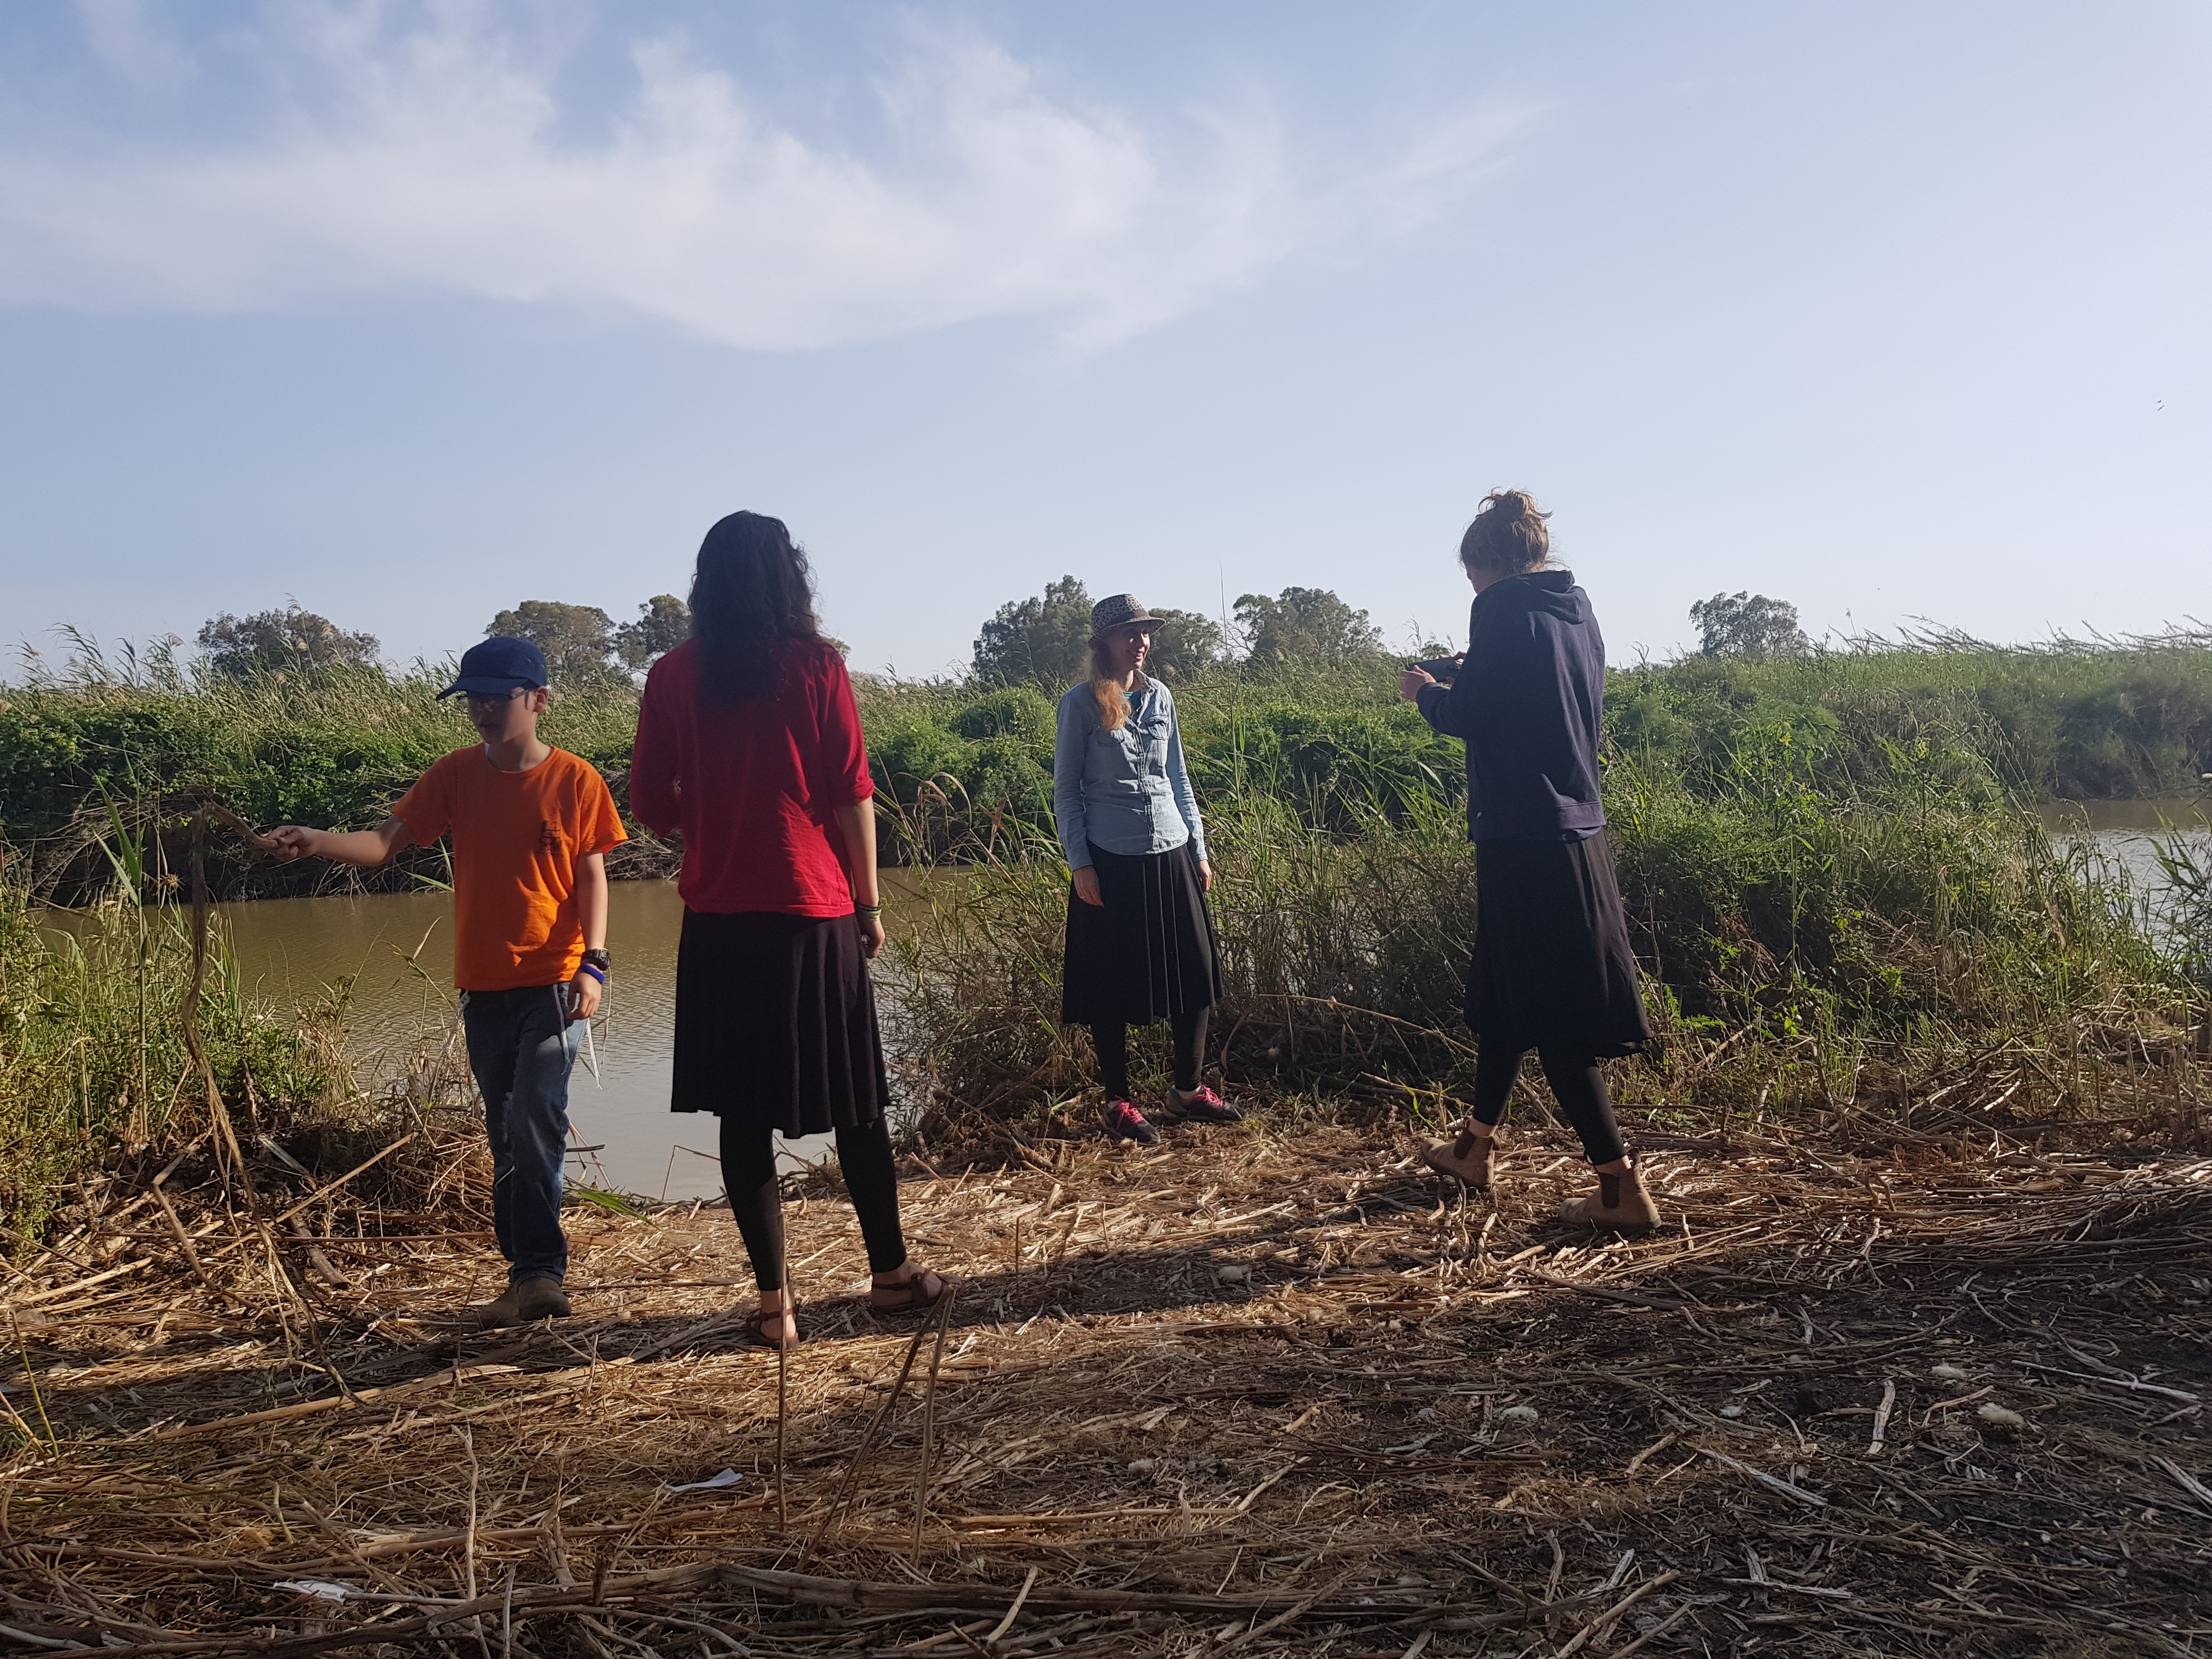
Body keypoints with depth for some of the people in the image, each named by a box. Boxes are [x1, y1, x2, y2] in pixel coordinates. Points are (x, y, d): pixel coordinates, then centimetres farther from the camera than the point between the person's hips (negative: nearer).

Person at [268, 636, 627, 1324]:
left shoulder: (575, 780, -4)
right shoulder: (457, 773, 3)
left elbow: (591, 874, -2)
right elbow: (384, 841, -3)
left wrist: (593, 964, -11)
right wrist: (315, 842, -21)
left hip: (552, 982, -4)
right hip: (483, 985, 4)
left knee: (534, 1121, -16)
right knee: (507, 1135, 9)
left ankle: (536, 1273, -7)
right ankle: (533, 1276, 17)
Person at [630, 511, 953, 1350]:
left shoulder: (673, 677, 1)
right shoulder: (817, 666, -4)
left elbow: (651, 803, 4)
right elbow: (852, 795, -5)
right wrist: (870, 903, 4)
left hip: (718, 919, 2)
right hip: (814, 911, -1)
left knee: (743, 1112, 8)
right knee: (853, 1101, 11)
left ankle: (774, 1301, 10)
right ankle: (891, 1273, 23)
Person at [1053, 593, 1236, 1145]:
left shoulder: (1159, 697, 10)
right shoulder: (1082, 703, -3)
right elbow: (1066, 791, -2)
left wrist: (1199, 849, 13)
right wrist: (1079, 864, -9)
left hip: (1171, 856, 5)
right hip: (1112, 862, -5)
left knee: (1195, 973, 7)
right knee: (1113, 985, 2)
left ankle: (1188, 1090, 23)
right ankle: (1117, 1103, 15)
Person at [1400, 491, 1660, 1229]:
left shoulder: (1502, 608, -11)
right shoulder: (1577, 607, 12)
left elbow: (1467, 716, -12)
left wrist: (1426, 692, 7)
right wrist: (1471, 675, 21)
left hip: (1525, 838, -8)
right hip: (1579, 829, 9)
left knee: (1551, 1022, -3)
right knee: (1503, 991, 20)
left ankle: (1622, 1189, -1)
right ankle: (1475, 1146, 34)